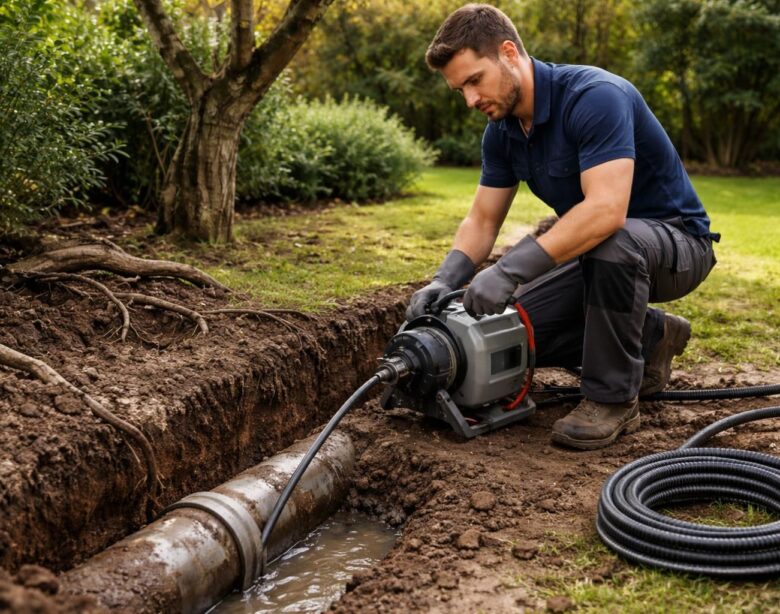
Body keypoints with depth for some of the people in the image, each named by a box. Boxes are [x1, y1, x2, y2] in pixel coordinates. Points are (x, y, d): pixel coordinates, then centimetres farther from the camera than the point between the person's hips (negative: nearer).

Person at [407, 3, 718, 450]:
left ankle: (613, 398, -20)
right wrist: (446, 280, -18)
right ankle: (650, 338, 15)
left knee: (610, 242, -40)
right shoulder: (502, 131, -3)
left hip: (675, 239, -8)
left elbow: (606, 210, -40)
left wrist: (510, 270, -43)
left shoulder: (595, 96, -28)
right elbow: (482, 221, 1)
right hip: (600, 255, 8)